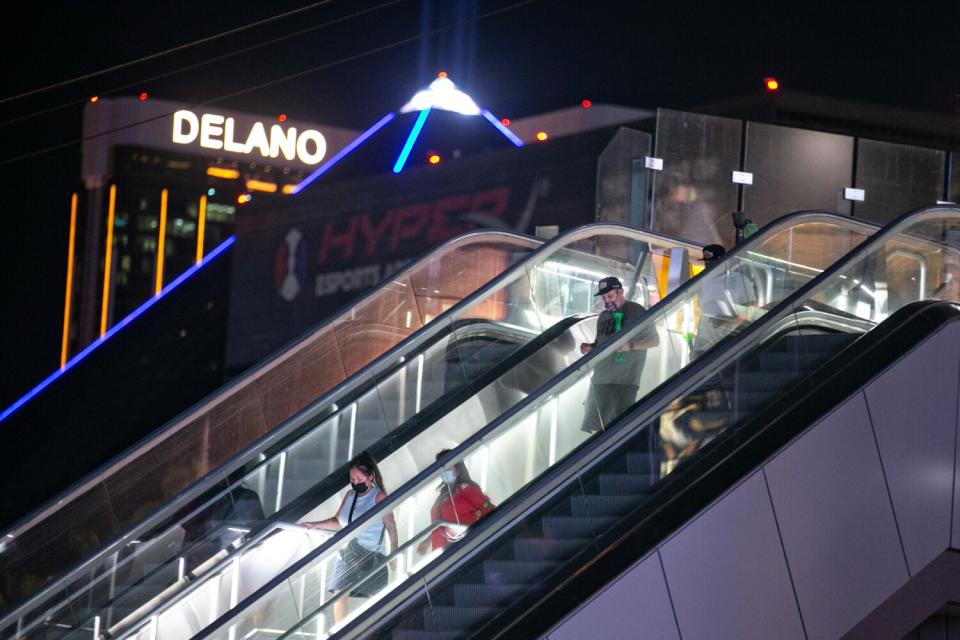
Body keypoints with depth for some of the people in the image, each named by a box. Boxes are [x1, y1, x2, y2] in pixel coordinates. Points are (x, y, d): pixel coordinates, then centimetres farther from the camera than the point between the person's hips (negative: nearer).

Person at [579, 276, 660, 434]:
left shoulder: (636, 312, -3)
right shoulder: (604, 316, 18)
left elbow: (654, 340, -5)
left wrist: (630, 345, -21)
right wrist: (589, 347, 4)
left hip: (624, 381, -7)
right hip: (600, 379, 7)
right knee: (595, 428, 5)